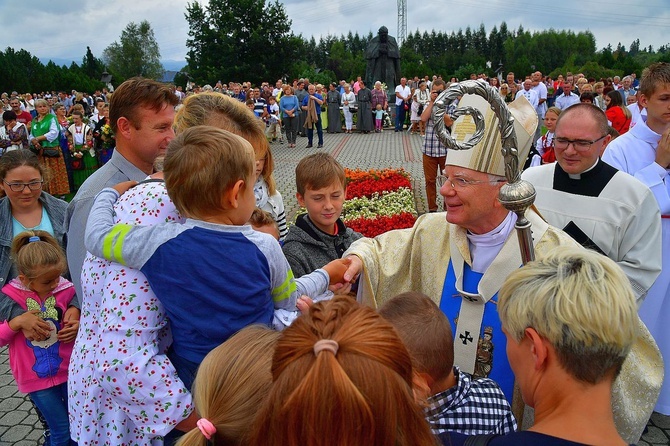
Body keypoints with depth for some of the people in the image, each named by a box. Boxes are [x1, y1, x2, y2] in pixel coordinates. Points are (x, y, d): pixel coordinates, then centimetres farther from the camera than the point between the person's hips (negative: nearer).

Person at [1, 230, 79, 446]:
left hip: (68, 369, 2)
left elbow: (77, 319, 9)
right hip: (36, 376, -2)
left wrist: (78, 326, -14)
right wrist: (18, 322, -23)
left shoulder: (66, 290, -8)